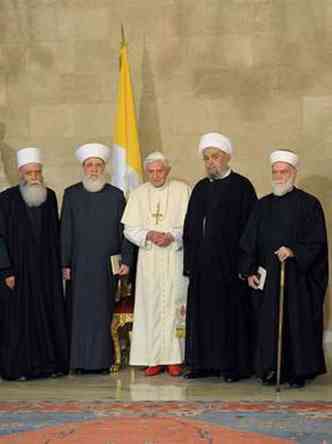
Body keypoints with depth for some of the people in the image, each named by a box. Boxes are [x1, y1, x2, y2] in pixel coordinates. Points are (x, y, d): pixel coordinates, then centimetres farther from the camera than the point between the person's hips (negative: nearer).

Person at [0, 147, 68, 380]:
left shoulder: (50, 197, 6)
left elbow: (55, 234, 12)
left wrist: (58, 264, 7)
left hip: (46, 269, 4)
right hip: (19, 270, -4)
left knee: (49, 316, 6)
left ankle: (50, 363, 14)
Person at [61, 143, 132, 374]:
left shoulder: (116, 195, 7)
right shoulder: (71, 194, 7)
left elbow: (124, 230, 6)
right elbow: (65, 231, 5)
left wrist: (126, 260, -2)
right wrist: (65, 264, -1)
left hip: (107, 265, 0)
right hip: (79, 265, 0)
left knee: (103, 313, 2)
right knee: (80, 312, 0)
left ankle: (102, 360, 8)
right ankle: (80, 361, 6)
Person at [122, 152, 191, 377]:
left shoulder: (182, 190, 2)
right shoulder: (138, 194, 9)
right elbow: (130, 229, 6)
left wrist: (172, 236, -16)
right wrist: (149, 235, -11)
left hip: (175, 257, -2)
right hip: (148, 258, 2)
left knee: (174, 305, -2)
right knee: (150, 306, 0)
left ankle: (174, 358, 3)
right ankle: (154, 358, 5)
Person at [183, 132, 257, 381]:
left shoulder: (242, 186, -3)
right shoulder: (200, 188, 14)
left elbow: (249, 227, -8)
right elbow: (190, 228, 15)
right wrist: (189, 262, 9)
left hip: (229, 264, -6)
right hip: (202, 264, 6)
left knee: (231, 313, -1)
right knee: (202, 312, 7)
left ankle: (234, 365, 7)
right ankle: (205, 363, 15)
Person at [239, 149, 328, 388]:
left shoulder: (309, 204, -1)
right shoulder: (263, 205, 11)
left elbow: (317, 241, -6)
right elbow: (250, 241, 11)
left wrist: (294, 252, -20)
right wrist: (250, 271, 2)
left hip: (298, 275, -3)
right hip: (267, 277, 3)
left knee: (298, 322, 0)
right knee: (269, 323, 3)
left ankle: (299, 371, 9)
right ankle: (271, 369, 11)